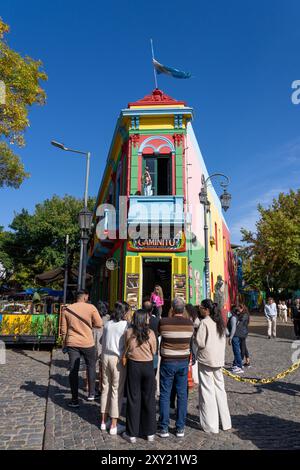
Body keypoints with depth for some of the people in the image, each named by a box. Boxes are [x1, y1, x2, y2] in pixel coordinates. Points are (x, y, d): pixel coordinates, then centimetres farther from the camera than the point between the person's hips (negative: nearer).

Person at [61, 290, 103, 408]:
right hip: (87, 343, -2)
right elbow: (99, 324, -8)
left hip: (72, 343, 2)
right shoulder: (91, 308, -9)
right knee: (91, 366, 20)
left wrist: (64, 344, 16)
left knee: (73, 370, 8)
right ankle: (91, 393, 26)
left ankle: (74, 400, 13)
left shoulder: (66, 309, 1)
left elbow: (63, 329, 6)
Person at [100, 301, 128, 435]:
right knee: (117, 391, 4)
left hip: (106, 357, 6)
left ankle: (104, 422, 28)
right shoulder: (126, 325, -12)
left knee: (106, 388, 16)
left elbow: (103, 342, 12)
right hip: (118, 359, -5)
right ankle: (114, 426, 13)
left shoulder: (108, 324, 3)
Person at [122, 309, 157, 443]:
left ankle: (132, 434, 18)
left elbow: (126, 350, 1)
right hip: (148, 367, 0)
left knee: (133, 400, 10)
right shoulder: (151, 333, -10)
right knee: (149, 400, 13)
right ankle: (150, 433, 24)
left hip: (133, 366, 0)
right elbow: (154, 352, -1)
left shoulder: (129, 332, -9)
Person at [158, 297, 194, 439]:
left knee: (165, 395, 8)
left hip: (167, 362, -2)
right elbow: (190, 339, 8)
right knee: (182, 394, 11)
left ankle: (164, 428, 15)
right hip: (183, 362, 3)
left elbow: (159, 333, 3)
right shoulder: (189, 323, -6)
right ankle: (180, 428, 19)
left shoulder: (164, 322, -15)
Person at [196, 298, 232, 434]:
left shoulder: (204, 322, -17)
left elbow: (200, 343, -19)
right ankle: (225, 422, 25)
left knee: (208, 391, 2)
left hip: (206, 360, -7)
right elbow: (223, 341, 12)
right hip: (219, 359, 7)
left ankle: (211, 425, 9)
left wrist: (195, 337, -1)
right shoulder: (219, 322, 5)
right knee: (220, 389, 16)